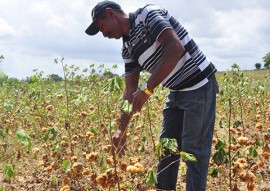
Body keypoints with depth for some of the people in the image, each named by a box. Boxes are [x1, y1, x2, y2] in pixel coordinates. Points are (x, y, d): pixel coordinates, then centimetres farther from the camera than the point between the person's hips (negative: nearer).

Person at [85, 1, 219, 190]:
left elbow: (175, 48, -29)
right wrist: (122, 129, 9)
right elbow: (130, 89, 12)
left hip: (199, 86, -9)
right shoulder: (128, 47, 9)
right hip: (177, 92, 9)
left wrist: (147, 88, -29)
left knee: (194, 150, -5)